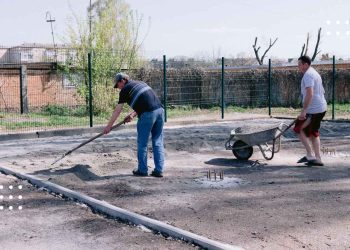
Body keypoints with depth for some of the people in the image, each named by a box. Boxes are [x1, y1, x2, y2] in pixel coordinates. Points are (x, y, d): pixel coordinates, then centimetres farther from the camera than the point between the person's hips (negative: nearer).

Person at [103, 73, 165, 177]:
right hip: (160, 110, 7)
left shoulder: (125, 89, 7)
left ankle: (142, 170, 14)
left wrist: (109, 126, 16)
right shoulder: (141, 83, 27)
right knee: (158, 142, 11)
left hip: (147, 114, -6)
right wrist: (133, 115, 27)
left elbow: (117, 111, 9)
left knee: (142, 143, 8)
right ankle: (159, 170, 10)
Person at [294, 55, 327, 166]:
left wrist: (304, 110, -26)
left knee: (299, 129, -2)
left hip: (313, 109, -10)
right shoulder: (314, 73, 20)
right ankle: (317, 159, 15)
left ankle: (310, 155, -2)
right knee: (313, 133, 15)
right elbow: (321, 91, 27)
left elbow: (309, 94, -25)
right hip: (321, 108, 10)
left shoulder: (308, 75, -14)